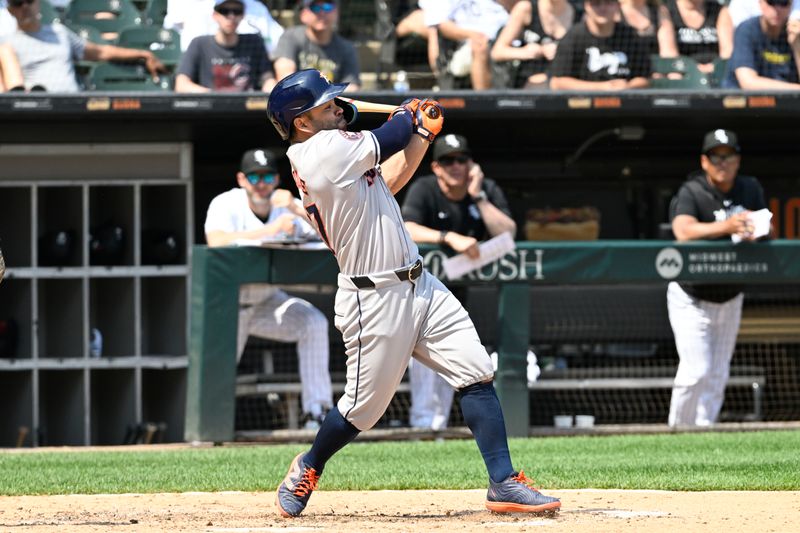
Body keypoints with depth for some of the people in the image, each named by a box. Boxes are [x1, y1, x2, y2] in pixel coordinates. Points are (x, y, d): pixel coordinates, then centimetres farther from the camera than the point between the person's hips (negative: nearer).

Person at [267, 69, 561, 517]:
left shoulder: (327, 153, 12)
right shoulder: (326, 150, -17)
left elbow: (389, 180, 20)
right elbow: (387, 141, -5)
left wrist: (424, 133, 14)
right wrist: (408, 115, 17)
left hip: (418, 286, 9)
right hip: (375, 301, -9)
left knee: (477, 373, -1)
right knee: (365, 405, 3)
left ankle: (503, 483, -1)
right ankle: (308, 469, 30)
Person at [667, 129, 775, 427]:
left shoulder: (750, 190, -2)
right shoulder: (691, 193, -19)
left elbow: (768, 232, -6)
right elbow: (683, 230, -38)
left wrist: (757, 231, -31)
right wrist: (725, 227, -53)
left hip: (729, 299, 5)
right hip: (691, 299, -5)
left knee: (717, 375, 8)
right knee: (696, 371, -12)